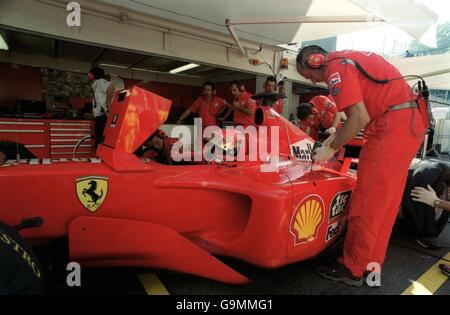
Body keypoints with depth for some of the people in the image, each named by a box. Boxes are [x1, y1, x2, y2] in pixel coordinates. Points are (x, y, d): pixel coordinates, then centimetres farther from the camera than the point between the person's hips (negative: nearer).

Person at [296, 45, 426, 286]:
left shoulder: (335, 67, -8)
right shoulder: (347, 58, 20)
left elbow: (360, 119, -18)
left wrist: (330, 149, -7)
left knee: (367, 201, -3)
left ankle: (352, 269, 10)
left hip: (392, 125, -10)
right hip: (411, 121, 10)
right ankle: (371, 263, 25)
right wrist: (337, 136, 18)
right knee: (385, 200, 13)